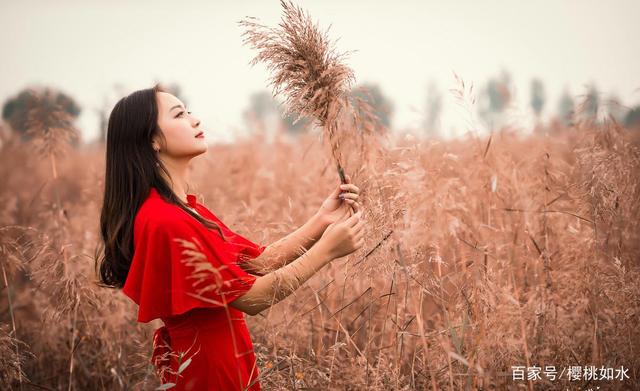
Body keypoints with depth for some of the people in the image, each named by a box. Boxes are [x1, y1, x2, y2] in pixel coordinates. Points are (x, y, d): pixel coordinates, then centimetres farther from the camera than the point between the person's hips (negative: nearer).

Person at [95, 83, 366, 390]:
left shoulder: (184, 210, 9)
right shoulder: (165, 221, -22)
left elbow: (257, 262, 4)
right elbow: (250, 298, -20)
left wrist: (321, 221, -6)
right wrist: (326, 250, -18)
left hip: (219, 366, 9)